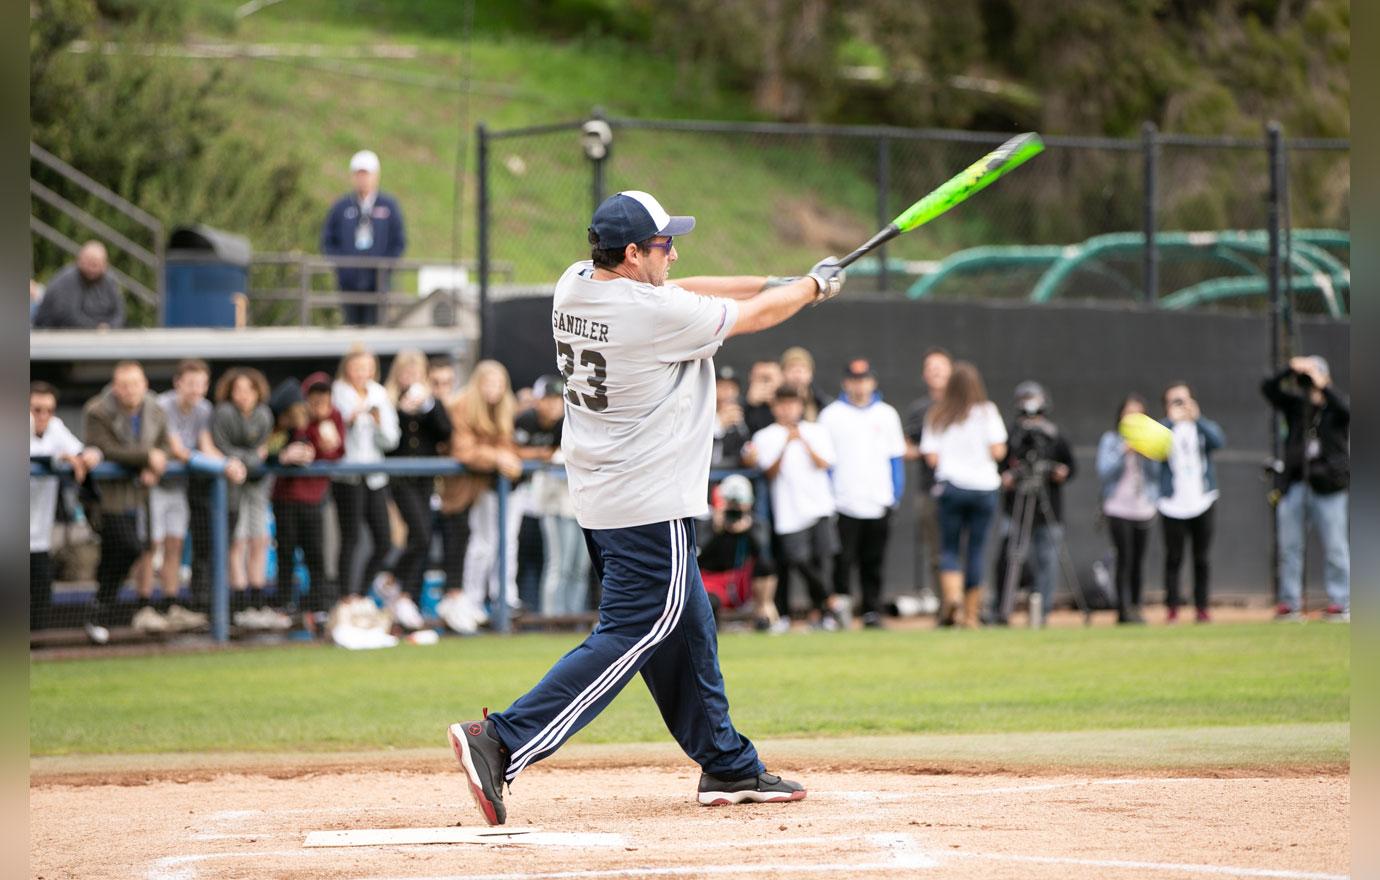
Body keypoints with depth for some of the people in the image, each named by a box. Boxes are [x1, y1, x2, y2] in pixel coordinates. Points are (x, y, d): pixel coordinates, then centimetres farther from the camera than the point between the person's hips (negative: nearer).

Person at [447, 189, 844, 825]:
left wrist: (776, 283, 14)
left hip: (597, 494, 10)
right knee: (629, 635, -9)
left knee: (685, 628, 18)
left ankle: (728, 766, 28)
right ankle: (502, 743, -19)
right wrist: (814, 285, 14)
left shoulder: (575, 285, 2)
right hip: (649, 504, -10)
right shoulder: (656, 314, -21)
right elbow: (750, 317, -5)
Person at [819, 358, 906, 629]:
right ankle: (840, 604, -8)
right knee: (843, 557, -10)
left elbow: (896, 457, 14)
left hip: (879, 503, 2)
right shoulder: (831, 415, 4)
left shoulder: (887, 414, 11)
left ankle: (872, 610, 10)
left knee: (874, 561, 5)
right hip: (843, 502, -2)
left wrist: (895, 495, 6)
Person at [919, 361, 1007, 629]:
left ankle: (952, 597, -22)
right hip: (984, 486, 0)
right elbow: (998, 451, -7)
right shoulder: (987, 411, 0)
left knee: (948, 548, 5)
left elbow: (931, 458, 0)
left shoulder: (937, 415, 5)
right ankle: (971, 614, 8)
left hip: (950, 485, 0)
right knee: (976, 550, 6)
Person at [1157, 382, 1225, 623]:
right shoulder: (1164, 427, 6)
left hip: (1201, 502, 2)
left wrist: (1196, 418, -22)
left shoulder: (1205, 427, 10)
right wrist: (1171, 421, -23)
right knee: (1173, 558, -4)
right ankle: (1172, 609, -3)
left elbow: (1218, 441, -12)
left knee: (1201, 559, 4)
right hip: (1172, 504, -2)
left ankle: (1202, 608, 10)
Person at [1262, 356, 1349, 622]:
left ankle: (1340, 603, 1)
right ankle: (1289, 603, 10)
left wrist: (1323, 386, -19)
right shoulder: (1296, 405, 12)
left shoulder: (1335, 407, 3)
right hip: (1294, 485, 4)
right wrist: (1290, 370, -10)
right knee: (1289, 547, 5)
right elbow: (1268, 388, 3)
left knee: (1335, 547, -3)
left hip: (1328, 487, -4)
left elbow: (1346, 409, -19)